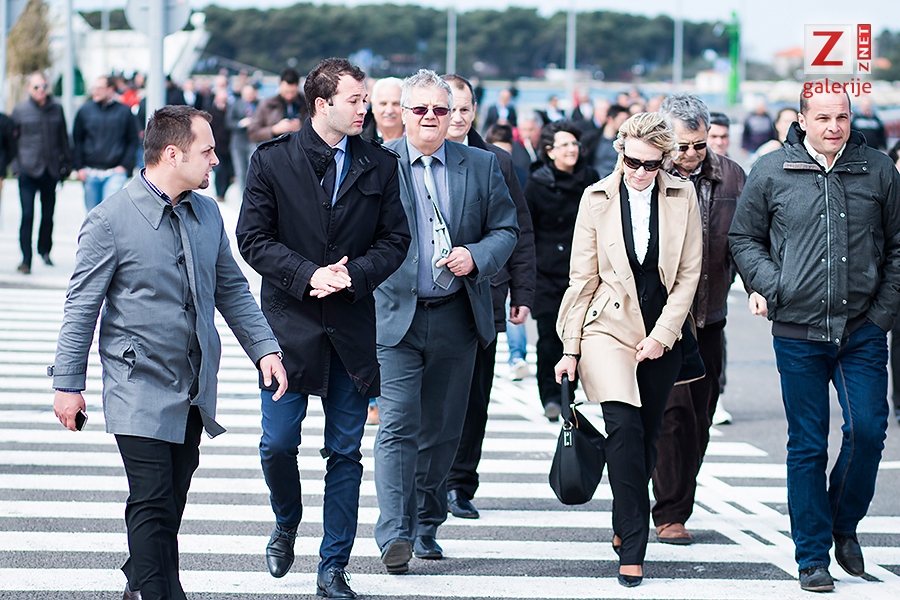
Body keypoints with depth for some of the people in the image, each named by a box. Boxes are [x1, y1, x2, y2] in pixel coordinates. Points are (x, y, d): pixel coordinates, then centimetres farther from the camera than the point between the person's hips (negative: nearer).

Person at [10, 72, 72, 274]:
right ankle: (26, 259, -10)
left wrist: (66, 164, 14)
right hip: (28, 169, -3)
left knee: (48, 214, 9)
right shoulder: (20, 110, 2)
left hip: (51, 170, 3)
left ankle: (44, 250, 30)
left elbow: (64, 138, 15)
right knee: (27, 214, -10)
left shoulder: (56, 109, 8)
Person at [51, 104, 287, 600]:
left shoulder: (207, 213, 8)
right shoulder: (110, 220, -11)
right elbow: (81, 308, -7)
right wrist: (68, 384, -7)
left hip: (194, 392, 6)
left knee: (172, 499, 13)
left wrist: (265, 348, 7)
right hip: (140, 391, -6)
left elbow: (231, 289, 17)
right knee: (153, 503, -7)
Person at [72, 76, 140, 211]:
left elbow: (133, 142, 5)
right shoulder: (85, 110, 6)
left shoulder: (124, 111, 2)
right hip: (90, 173, 3)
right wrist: (79, 167, 4)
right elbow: (77, 140, 12)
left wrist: (125, 166, -5)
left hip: (115, 172, -3)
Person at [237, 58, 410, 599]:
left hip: (352, 325, 2)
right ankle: (287, 526, 28)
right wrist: (309, 274, -16)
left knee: (346, 452, 4)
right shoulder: (273, 161, -1)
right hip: (289, 323, -2)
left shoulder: (379, 165, 5)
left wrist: (353, 274, -12)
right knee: (278, 443, -3)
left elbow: (395, 239, 6)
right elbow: (254, 239, -3)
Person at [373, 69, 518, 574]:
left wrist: (476, 256, -11)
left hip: (457, 317, 3)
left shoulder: (481, 165, 7)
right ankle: (395, 534, -10)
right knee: (398, 426, -10)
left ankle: (426, 526, 24)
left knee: (442, 430, 11)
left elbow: (506, 230, 8)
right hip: (397, 314, -3)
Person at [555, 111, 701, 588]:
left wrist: (662, 334, -6)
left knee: (645, 436, 8)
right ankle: (632, 549, -18)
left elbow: (689, 273, 2)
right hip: (608, 327, -2)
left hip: (661, 335, 2)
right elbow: (582, 277, 1)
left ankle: (624, 527, 31)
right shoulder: (597, 199, -1)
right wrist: (571, 348, -1)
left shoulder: (682, 197, 1)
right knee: (624, 428, -19)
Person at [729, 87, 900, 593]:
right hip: (798, 331, -1)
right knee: (807, 445, 3)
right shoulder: (771, 173, 1)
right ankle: (813, 556, 13)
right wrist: (767, 285, -4)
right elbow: (744, 237, 11)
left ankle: (845, 523, 18)